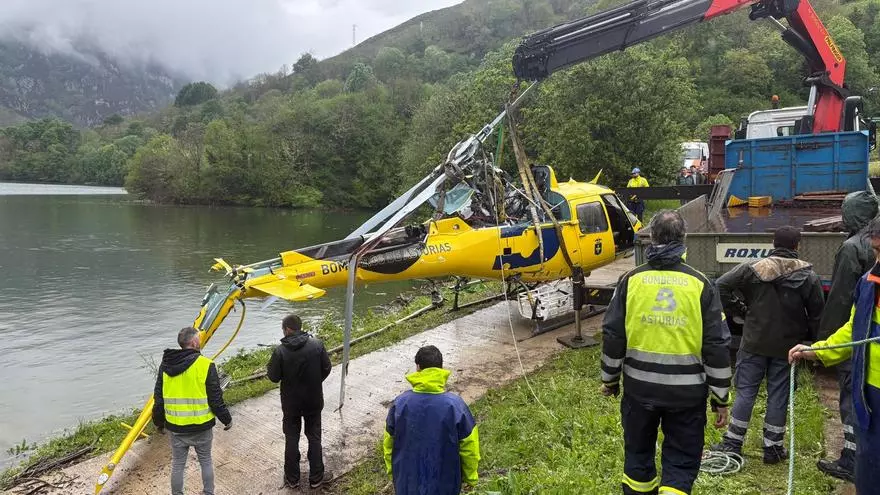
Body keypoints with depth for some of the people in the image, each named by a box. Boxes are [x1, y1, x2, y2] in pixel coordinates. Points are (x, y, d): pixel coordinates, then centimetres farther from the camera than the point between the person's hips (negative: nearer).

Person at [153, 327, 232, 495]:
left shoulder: (165, 366, -1)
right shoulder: (206, 365, -16)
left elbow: (158, 398, 6)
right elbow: (216, 399, -12)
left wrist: (158, 422, 21)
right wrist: (227, 419, 3)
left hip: (175, 427, 3)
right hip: (201, 427, -3)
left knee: (178, 464, 17)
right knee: (206, 462, 16)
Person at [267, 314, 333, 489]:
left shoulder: (280, 351, -18)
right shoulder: (317, 345, -12)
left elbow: (274, 377, -10)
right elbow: (327, 369, -4)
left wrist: (268, 367, 13)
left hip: (291, 402, -1)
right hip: (314, 401, 1)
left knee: (291, 439, 15)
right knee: (314, 438, 14)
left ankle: (292, 478, 26)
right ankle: (316, 477, 23)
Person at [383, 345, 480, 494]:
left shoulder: (400, 403, -15)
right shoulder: (455, 405, -20)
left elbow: (389, 444, -2)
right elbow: (469, 447, -10)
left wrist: (392, 471, 16)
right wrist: (470, 476, 7)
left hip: (408, 481, 2)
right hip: (444, 483, -1)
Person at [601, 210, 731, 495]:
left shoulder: (631, 280, -4)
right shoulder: (700, 284, -5)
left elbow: (612, 336, -2)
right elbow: (717, 346, -5)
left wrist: (609, 379, 12)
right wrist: (721, 398, 4)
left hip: (639, 387, 1)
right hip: (687, 391, -1)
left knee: (638, 453, 19)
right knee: (682, 461, 11)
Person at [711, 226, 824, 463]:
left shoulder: (753, 268, -7)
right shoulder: (809, 277, -4)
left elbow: (721, 285, -13)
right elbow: (817, 314, -1)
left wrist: (738, 310, -2)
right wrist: (811, 339, 12)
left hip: (755, 342, 0)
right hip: (787, 346, 1)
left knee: (746, 392, 7)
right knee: (779, 395, 9)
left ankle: (733, 442, 11)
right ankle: (773, 448, 17)